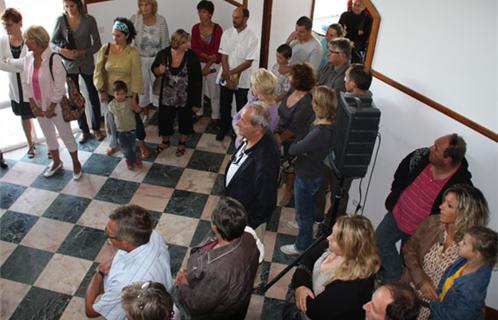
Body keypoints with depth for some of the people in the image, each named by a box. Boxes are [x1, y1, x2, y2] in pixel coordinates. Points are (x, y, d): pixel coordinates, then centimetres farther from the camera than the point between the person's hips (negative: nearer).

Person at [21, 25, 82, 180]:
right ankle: (56, 162, 39)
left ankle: (76, 163, 26)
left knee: (66, 135, 8)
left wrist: (51, 108, -16)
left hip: (55, 105, -6)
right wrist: (33, 105, -4)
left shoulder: (54, 59, -21)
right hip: (39, 107, 6)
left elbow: (59, 86, -20)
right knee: (48, 135, 20)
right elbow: (25, 83, 3)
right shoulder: (28, 58, -3)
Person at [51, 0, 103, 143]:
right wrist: (61, 50, -23)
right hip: (69, 65, 1)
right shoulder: (61, 20, -6)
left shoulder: (89, 20, -10)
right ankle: (84, 130, 22)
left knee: (94, 97, 8)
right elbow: (52, 43, -2)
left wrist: (82, 52, -21)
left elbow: (97, 44, -7)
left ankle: (96, 129, 27)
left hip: (87, 64, -1)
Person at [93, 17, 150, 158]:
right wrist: (101, 91, -7)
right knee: (113, 119, 17)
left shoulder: (133, 52, -16)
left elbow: (136, 76, -15)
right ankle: (114, 143, 41)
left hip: (128, 94, -2)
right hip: (110, 93, 2)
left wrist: (134, 97, -15)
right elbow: (98, 72, -4)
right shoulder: (105, 49, -9)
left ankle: (142, 143, 35)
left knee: (134, 118, 13)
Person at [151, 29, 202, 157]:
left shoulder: (192, 57, -17)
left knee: (185, 121, 17)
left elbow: (197, 80, -11)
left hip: (185, 98, -1)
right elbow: (154, 69, 7)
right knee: (165, 120, 16)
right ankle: (165, 141, 46)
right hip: (167, 97, 2)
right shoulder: (163, 54, -12)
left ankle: (182, 144, 44)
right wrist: (159, 70, -19)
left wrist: (196, 102, -9)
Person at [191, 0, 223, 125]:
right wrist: (205, 55, -19)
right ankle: (198, 112, 33)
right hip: (198, 63, 4)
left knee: (214, 93, 5)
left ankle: (215, 117, 20)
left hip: (213, 65, -4)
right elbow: (194, 48, -3)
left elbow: (217, 51, -14)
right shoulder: (195, 28, -2)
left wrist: (207, 67, -14)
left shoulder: (217, 29, -14)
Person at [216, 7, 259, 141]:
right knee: (224, 106, 14)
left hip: (242, 80, -2)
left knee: (241, 108, 11)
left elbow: (248, 62, -14)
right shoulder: (227, 34, -2)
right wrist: (227, 78, -14)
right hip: (225, 78, 3)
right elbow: (224, 57, -5)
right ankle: (223, 128, 34)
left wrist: (231, 73, -17)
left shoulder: (252, 37, -11)